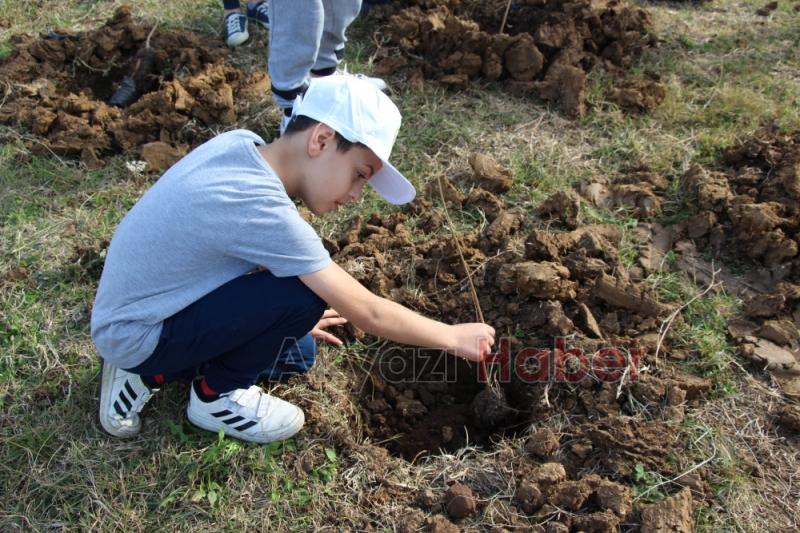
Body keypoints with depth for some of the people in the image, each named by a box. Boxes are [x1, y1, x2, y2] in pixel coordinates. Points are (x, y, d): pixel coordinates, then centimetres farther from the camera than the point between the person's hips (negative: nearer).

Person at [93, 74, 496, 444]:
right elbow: (367, 313, -24)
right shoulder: (262, 208, -31)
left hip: (136, 310, 9)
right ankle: (215, 395, 0)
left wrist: (289, 317, 18)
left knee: (297, 353, 12)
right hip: (135, 335, -9)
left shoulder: (242, 144, -7)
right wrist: (453, 337, -11)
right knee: (303, 295, -25)